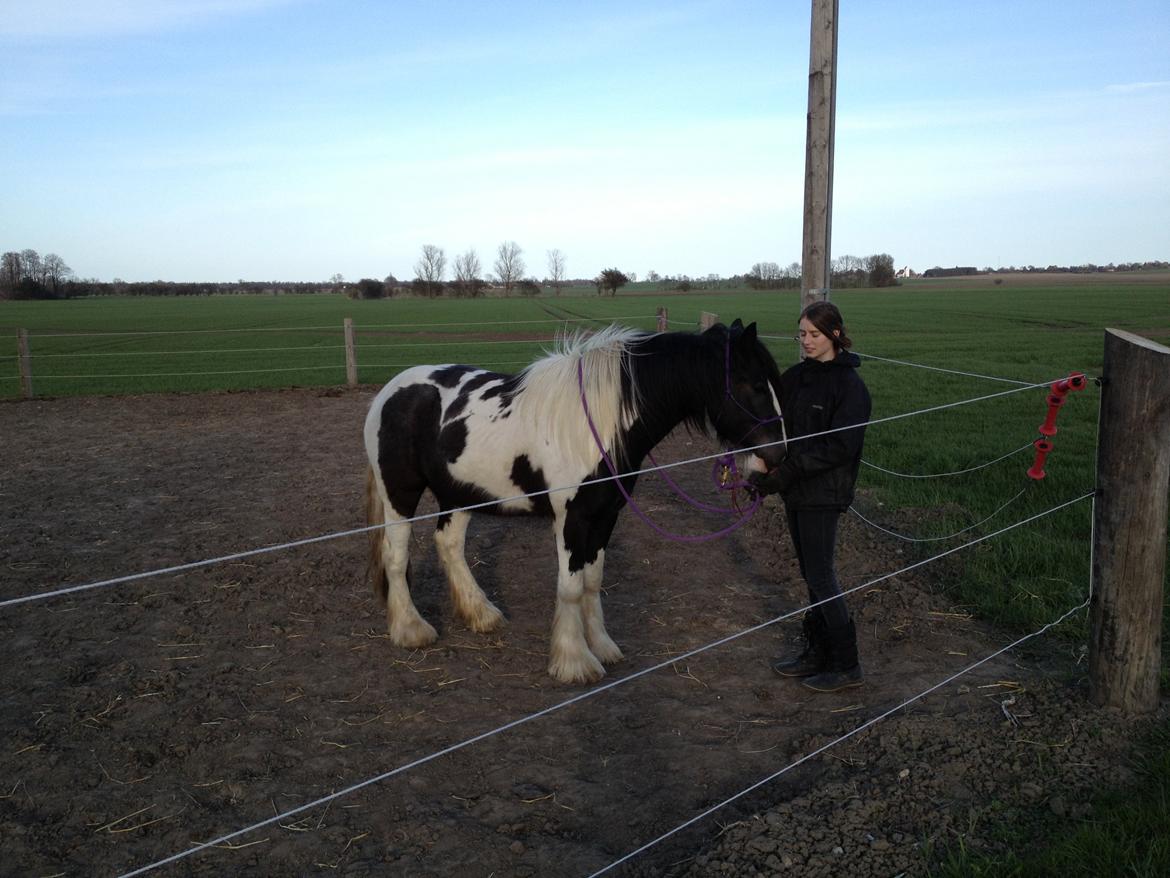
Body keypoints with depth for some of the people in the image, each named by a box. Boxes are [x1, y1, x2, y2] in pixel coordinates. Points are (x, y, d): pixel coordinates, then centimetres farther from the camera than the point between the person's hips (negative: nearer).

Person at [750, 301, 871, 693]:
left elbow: (839, 447, -20)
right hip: (796, 489, 7)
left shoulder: (849, 385, -14)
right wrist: (770, 468, -9)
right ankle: (817, 652, 28)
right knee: (810, 573, 15)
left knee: (820, 576, -2)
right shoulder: (795, 377, 8)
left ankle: (846, 664, 11)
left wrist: (790, 469, -25)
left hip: (823, 493, -7)